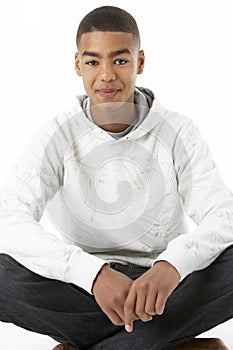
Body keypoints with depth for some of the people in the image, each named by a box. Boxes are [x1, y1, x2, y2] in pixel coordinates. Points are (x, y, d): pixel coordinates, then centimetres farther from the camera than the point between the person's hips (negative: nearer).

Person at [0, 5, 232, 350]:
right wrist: (92, 272, -35)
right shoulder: (57, 137, -5)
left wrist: (172, 264, -38)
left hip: (164, 285, 0)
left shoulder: (179, 133, -4)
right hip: (82, 289, 0)